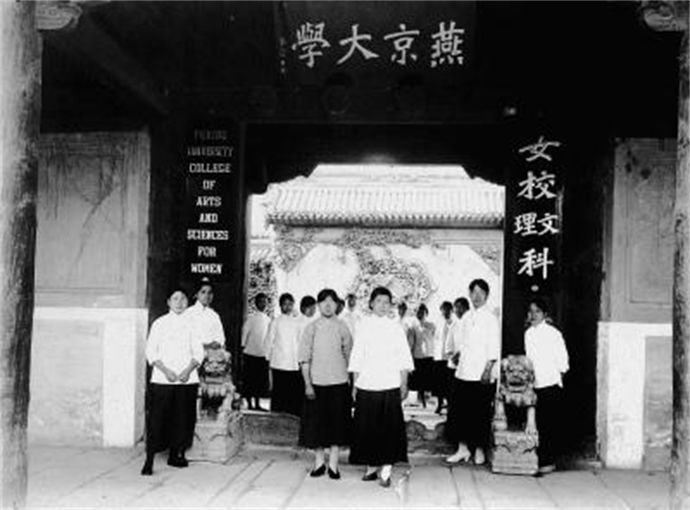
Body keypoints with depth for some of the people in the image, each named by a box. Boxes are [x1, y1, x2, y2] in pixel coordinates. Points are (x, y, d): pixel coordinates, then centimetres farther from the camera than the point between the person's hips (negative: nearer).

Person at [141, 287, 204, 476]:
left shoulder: (191, 324, 9)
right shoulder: (159, 323, 5)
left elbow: (198, 352, 7)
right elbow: (151, 352, 1)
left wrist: (188, 370, -9)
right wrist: (165, 370, -11)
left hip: (187, 380, 2)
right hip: (162, 380, -2)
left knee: (183, 419, 5)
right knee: (157, 419, -5)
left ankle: (176, 455, 19)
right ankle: (149, 460, 0)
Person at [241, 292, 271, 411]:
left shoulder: (268, 320, 8)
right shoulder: (251, 319, -4)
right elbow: (244, 335, -3)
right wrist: (243, 351, -6)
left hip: (263, 355, 4)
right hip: (251, 354, -4)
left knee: (262, 382, 7)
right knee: (249, 381, 2)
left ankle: (257, 404, 18)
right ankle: (249, 404, 10)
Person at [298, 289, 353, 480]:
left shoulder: (342, 328, 2)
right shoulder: (311, 328, 0)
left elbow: (349, 356, 7)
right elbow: (304, 358, -1)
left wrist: (349, 378, 3)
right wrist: (307, 384, -7)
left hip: (339, 383, 0)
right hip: (316, 383, 0)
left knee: (337, 423, 4)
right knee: (316, 423, 5)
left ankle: (333, 464, 14)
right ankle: (319, 462, 21)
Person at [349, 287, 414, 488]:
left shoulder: (395, 326, 4)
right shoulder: (363, 325, 6)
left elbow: (404, 358, 4)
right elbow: (356, 357, 7)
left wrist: (404, 384, 0)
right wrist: (355, 383, 4)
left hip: (390, 385, -1)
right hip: (366, 385, 1)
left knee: (390, 427, -2)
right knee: (367, 427, 5)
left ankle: (386, 470, 4)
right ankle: (371, 466, 19)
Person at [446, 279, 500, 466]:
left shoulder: (490, 319, -4)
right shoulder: (466, 318, 11)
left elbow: (493, 349, -8)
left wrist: (488, 370, -14)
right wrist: (456, 353, 0)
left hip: (482, 375, -5)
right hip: (463, 372, 5)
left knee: (481, 414, 3)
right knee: (457, 411, 4)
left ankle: (479, 450, 17)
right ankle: (463, 448, 17)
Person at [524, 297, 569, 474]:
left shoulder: (553, 333, -7)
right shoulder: (528, 333, 11)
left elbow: (562, 360, -4)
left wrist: (558, 377, -2)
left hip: (550, 384, -5)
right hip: (533, 384, 5)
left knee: (548, 423, -2)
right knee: (536, 423, 6)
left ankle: (549, 461, 4)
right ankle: (538, 457, 15)